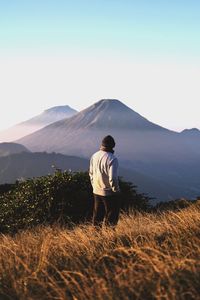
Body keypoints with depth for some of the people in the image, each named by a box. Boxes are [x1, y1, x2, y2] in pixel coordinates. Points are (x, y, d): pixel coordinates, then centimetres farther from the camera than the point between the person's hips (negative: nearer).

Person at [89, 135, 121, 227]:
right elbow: (112, 178, -23)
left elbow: (91, 173, 9)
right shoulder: (112, 159, -22)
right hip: (109, 192, -6)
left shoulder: (94, 156, -1)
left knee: (97, 215, 20)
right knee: (111, 217, 9)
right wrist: (116, 190, -8)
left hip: (96, 191, 6)